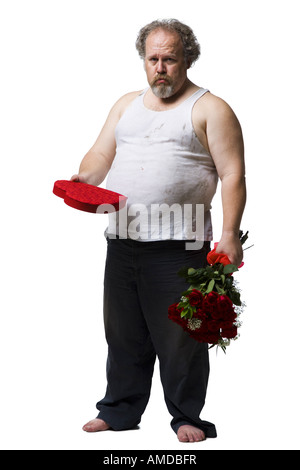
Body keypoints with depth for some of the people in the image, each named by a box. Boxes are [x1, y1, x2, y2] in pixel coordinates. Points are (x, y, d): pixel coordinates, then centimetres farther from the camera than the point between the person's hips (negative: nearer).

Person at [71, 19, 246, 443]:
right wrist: (83, 179, -9)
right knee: (123, 334, 12)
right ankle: (119, 412, 25)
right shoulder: (127, 105, 18)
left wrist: (230, 235, -14)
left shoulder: (210, 109, 1)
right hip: (122, 241, 5)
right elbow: (101, 155, 14)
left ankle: (188, 417, 14)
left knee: (180, 336, 1)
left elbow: (232, 176, -5)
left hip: (178, 245, -5)